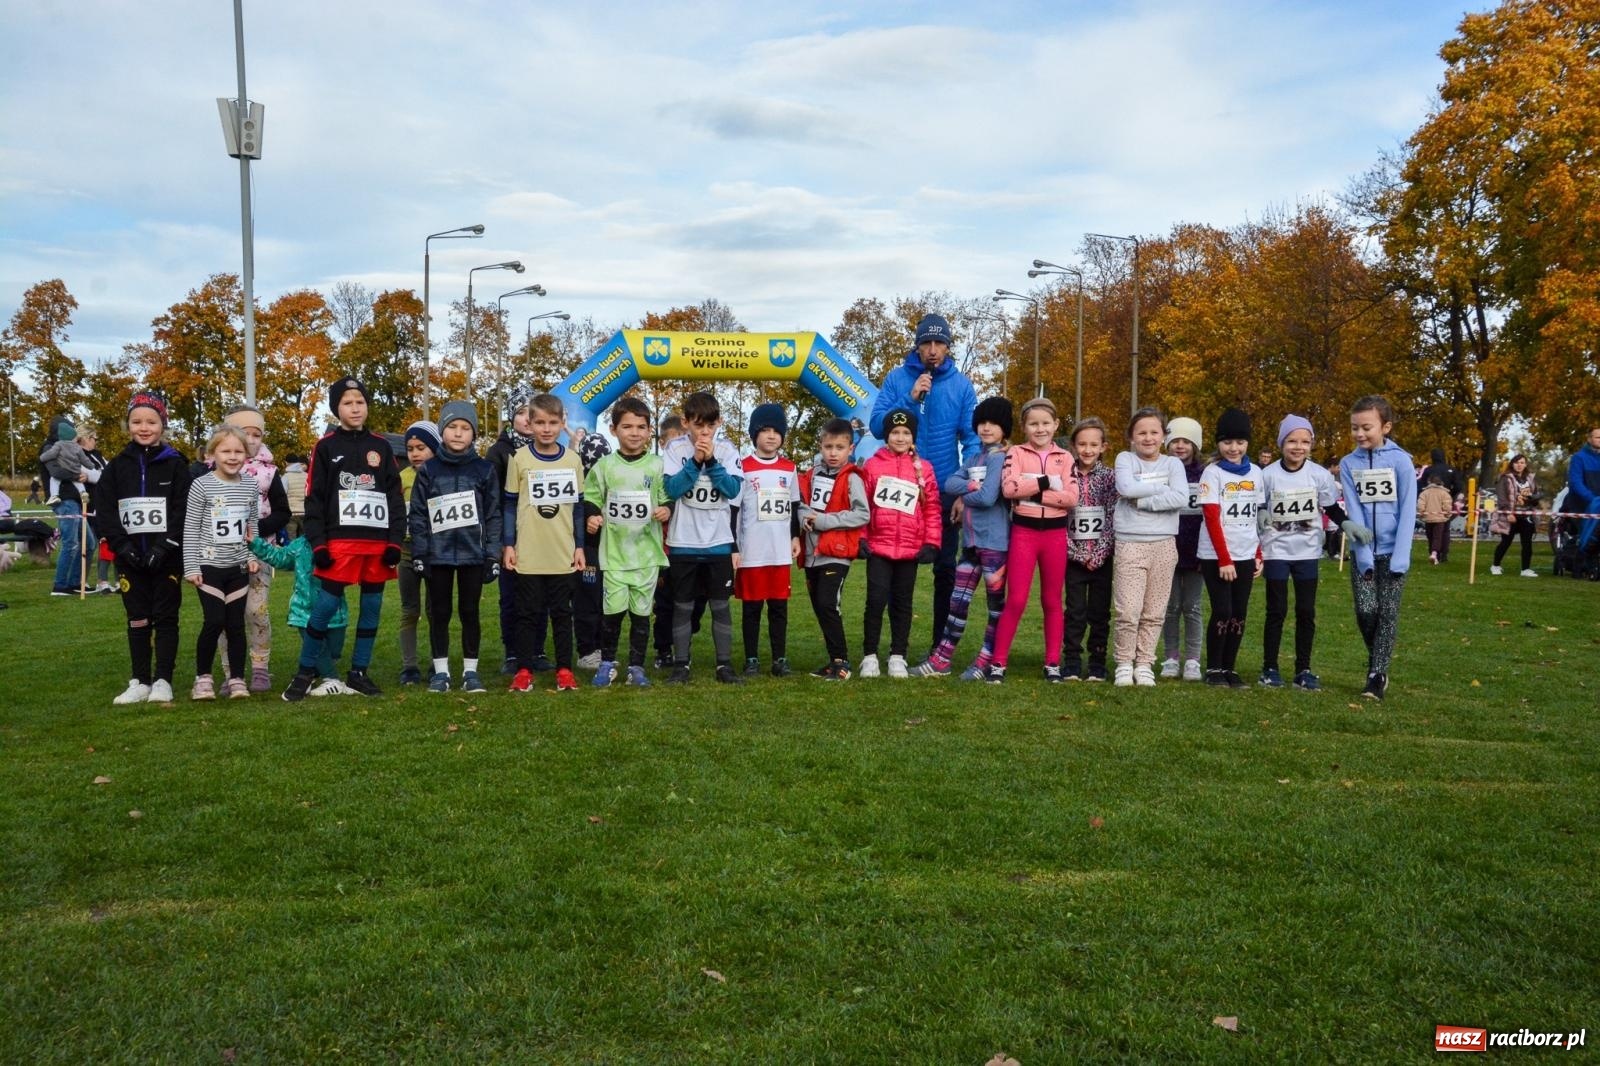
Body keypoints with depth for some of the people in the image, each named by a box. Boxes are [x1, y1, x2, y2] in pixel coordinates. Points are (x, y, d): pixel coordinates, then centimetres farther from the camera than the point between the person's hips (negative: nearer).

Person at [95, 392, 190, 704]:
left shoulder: (175, 464, -1)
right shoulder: (118, 466, 7)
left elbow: (183, 510, -7)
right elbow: (104, 509, 2)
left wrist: (163, 547, -16)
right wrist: (122, 546, -11)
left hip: (166, 557, -3)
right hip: (131, 557, 3)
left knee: (165, 618, 2)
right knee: (137, 620, 9)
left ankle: (163, 681, 9)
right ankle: (140, 681, 16)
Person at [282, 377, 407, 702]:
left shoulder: (381, 447, 11)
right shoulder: (326, 447, 3)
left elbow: (396, 497, 10)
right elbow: (314, 499, 0)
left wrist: (395, 541, 1)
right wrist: (318, 544, -9)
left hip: (378, 541, 3)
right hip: (340, 541, -3)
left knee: (372, 605, 5)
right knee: (327, 604, -7)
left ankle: (358, 672, 15)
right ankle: (305, 672, 6)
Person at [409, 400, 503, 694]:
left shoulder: (485, 469, 2)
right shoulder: (428, 470, 2)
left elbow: (493, 515, 2)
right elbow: (417, 516, 2)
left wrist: (493, 555, -3)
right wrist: (418, 555, -4)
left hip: (473, 553, 0)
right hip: (437, 555, 1)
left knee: (470, 612, 7)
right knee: (439, 613, 8)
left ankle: (470, 670, 16)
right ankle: (441, 670, 18)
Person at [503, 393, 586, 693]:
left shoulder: (573, 459, 3)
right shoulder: (519, 459, -1)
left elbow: (578, 506, 8)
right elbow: (509, 505, 2)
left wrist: (580, 546, 6)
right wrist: (508, 545, -2)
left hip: (564, 554, 1)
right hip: (528, 553, -1)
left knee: (562, 612, 8)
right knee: (528, 612, 5)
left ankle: (564, 670, 15)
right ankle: (524, 670, 13)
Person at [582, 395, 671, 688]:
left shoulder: (657, 466, 3)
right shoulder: (604, 465, 3)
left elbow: (668, 500, 9)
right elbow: (590, 500, 9)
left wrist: (666, 511, -12)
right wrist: (590, 518, -10)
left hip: (647, 551, 1)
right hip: (614, 551, 0)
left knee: (641, 612, 6)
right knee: (612, 611, -2)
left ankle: (637, 667, 18)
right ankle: (607, 663, 17)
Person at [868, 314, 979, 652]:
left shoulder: (961, 385, 0)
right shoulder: (897, 378, 0)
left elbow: (972, 440, -3)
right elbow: (877, 426, -6)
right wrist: (910, 398, -18)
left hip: (945, 493, 0)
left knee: (946, 570, 8)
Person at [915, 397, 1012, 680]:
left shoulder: (999, 457, -8)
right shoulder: (976, 457, 15)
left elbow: (988, 497, -19)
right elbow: (949, 483, 4)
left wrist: (963, 496, -2)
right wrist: (972, 485, -13)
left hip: (994, 540, -8)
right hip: (971, 539, 8)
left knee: (996, 602, 5)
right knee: (958, 600, 9)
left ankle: (985, 662, 12)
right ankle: (941, 659, 14)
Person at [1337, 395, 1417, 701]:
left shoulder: (1400, 460, -7)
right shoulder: (1348, 464, -1)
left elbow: (1408, 511, -8)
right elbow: (1354, 512, -5)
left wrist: (1399, 557, -14)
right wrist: (1364, 555, -13)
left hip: (1393, 550, -1)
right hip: (1362, 551, 2)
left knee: (1388, 612, -1)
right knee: (1366, 611, -5)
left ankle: (1377, 673, 6)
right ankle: (1375, 662, 19)